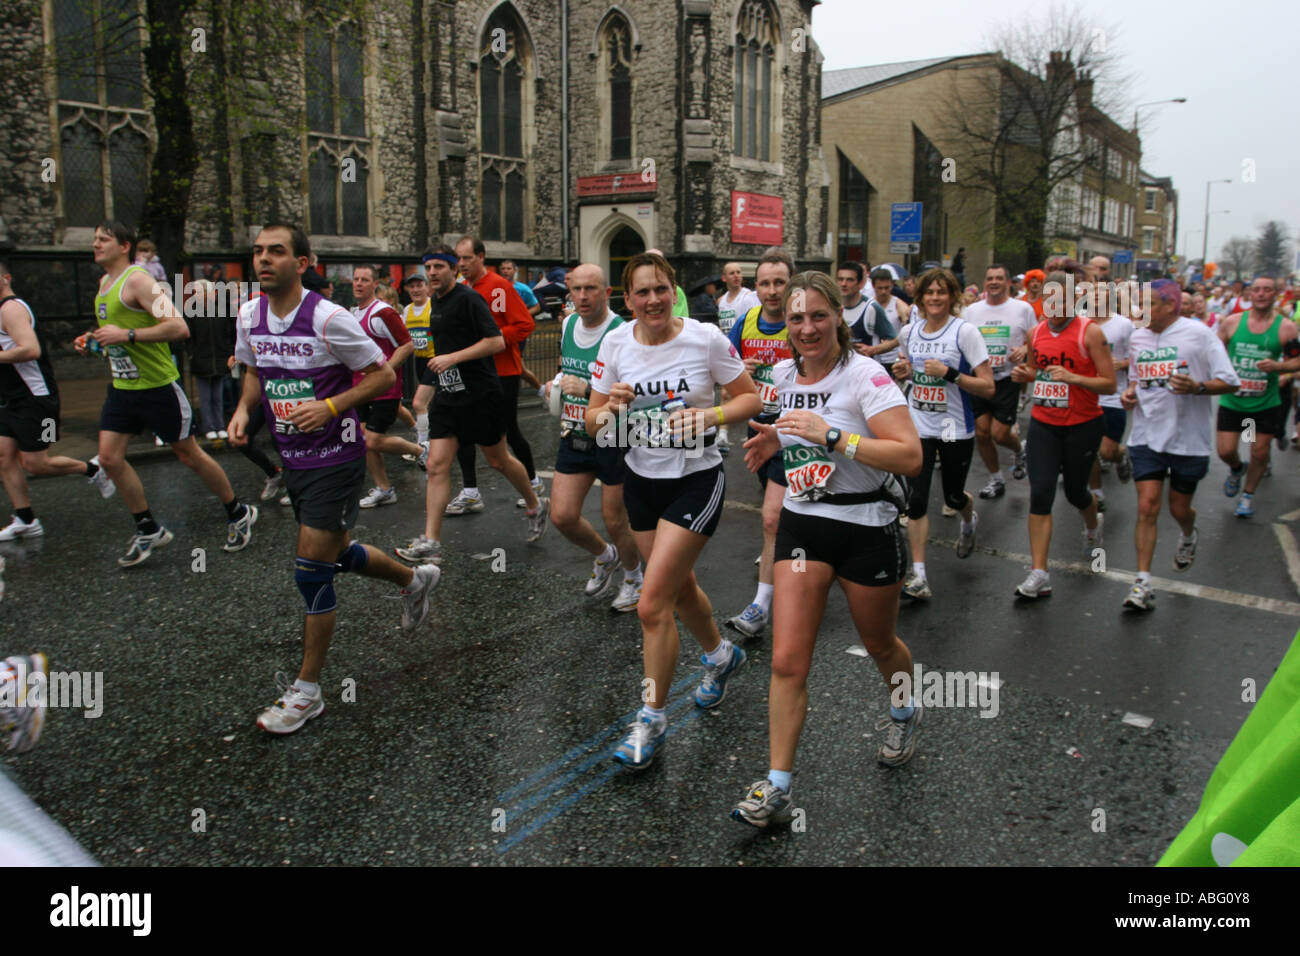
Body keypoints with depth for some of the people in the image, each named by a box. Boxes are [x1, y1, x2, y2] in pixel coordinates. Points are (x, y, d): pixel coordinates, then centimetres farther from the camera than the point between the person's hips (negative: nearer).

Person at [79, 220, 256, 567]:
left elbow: (179, 327, -26)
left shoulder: (138, 280, -16)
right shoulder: (104, 283, 12)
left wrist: (127, 335, -26)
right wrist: (94, 340, 10)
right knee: (109, 458, 1)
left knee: (189, 454, 3)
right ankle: (148, 530, 14)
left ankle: (238, 513, 21)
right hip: (122, 386, 8)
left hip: (157, 386, -8)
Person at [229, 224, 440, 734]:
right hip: (293, 458, 7)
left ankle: (307, 691, 9)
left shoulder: (328, 319, -18)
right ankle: (414, 579, 49)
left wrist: (330, 406, -23)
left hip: (335, 458, -7)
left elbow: (383, 374, -12)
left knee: (312, 571, -6)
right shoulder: (250, 316, 2)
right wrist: (243, 409, 1)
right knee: (336, 553, 20)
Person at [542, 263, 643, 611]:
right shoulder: (568, 324, 5)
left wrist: (588, 390, -33)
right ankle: (604, 556, 35)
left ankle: (634, 576, 35)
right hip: (574, 436, 6)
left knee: (614, 518, 7)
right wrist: (555, 386, 4)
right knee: (562, 516, 4)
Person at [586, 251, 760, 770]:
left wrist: (709, 415, -22)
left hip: (696, 481, -5)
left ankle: (652, 719, 7)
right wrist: (610, 407, -23)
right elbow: (593, 425, -1)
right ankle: (721, 654, 50)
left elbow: (751, 399, -4)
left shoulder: (706, 338, -13)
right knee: (680, 587, 20)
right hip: (641, 480, 5)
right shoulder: (616, 342, -3)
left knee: (653, 605, -10)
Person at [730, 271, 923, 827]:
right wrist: (776, 441, 2)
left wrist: (831, 436, -31)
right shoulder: (784, 375, 2)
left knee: (879, 645, 19)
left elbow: (910, 456, -25)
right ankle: (777, 788, 5)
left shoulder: (865, 375, -17)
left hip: (867, 527, -4)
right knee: (787, 661, -5)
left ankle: (905, 713, 53)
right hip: (801, 524, 4)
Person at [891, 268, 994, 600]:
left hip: (955, 429, -3)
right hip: (918, 426, 3)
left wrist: (949, 373, -24)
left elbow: (988, 387, -14)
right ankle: (918, 575, -3)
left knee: (953, 497, 14)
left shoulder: (965, 332, -11)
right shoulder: (909, 332, 3)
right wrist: (902, 371, -2)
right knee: (916, 499, -8)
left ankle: (969, 522, 53)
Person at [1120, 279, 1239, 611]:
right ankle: (1143, 584, -5)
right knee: (1147, 506, -7)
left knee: (1179, 508, 11)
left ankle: (1188, 536, 49)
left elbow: (1231, 383, -8)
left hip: (1189, 438, -3)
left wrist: (1197, 387, -27)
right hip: (1147, 435, 3)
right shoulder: (1138, 337, 6)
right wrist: (1130, 393, -1)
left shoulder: (1199, 334, -9)